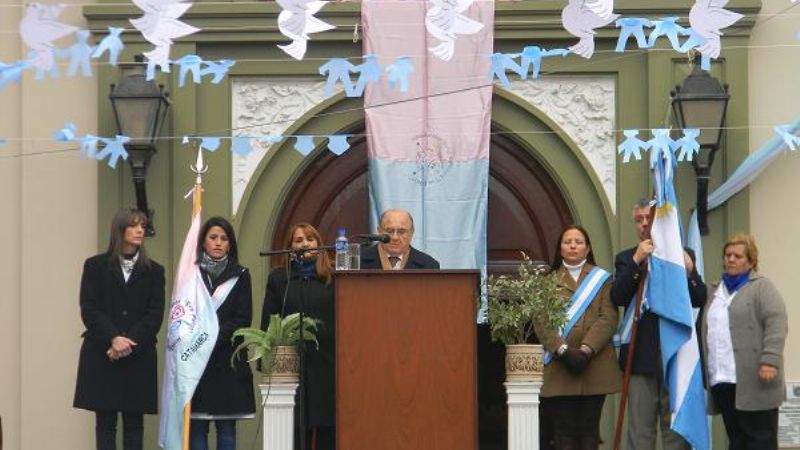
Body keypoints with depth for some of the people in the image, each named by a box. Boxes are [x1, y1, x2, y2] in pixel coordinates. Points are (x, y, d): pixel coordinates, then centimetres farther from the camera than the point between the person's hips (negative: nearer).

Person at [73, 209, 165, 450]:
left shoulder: (153, 271, 8)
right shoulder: (96, 266, 5)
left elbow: (155, 314, 0)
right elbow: (89, 310, -3)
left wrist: (129, 343, -13)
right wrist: (113, 339, -16)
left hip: (139, 357, 1)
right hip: (101, 357, -1)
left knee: (134, 422, 1)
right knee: (105, 423, 0)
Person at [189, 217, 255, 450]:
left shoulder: (240, 276, 7)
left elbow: (243, 319, 0)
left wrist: (213, 337, -12)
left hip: (228, 362, 0)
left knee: (226, 428, 1)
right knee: (196, 426, -1)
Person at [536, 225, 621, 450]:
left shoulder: (602, 279, 12)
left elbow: (608, 318, 0)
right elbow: (541, 322, 3)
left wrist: (586, 349, -14)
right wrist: (563, 350, -13)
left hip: (595, 367, 0)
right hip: (559, 369, 0)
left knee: (589, 430, 1)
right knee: (564, 430, -4)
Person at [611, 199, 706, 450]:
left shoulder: (683, 255, 8)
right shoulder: (627, 258, 9)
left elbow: (699, 300, 2)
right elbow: (617, 298, -6)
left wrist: (688, 270, -15)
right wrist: (636, 261, -15)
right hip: (642, 356, 0)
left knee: (677, 427, 5)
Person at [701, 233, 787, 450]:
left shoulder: (762, 287, -1)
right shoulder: (715, 291, 20)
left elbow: (776, 324, -12)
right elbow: (708, 330, 22)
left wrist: (769, 361, -22)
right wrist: (705, 372, 15)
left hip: (753, 380, -7)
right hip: (722, 380, 7)